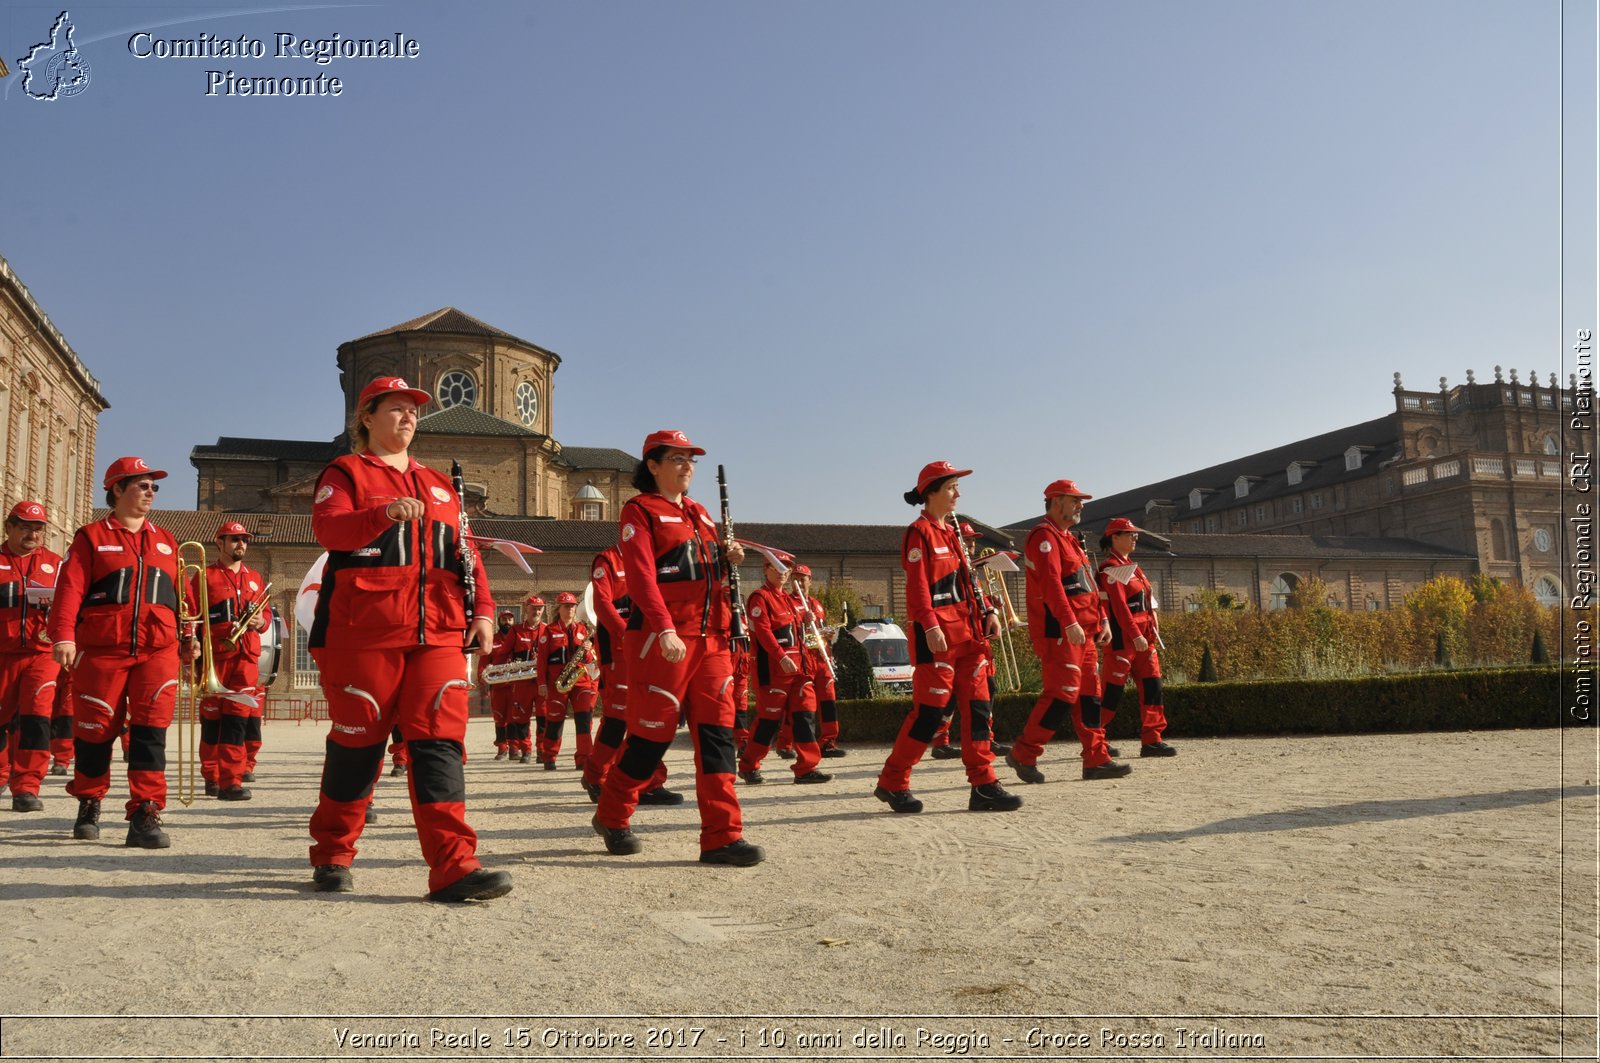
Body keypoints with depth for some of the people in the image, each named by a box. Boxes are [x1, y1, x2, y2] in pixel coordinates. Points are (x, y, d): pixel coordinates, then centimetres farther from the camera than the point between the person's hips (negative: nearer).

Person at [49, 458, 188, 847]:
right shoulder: (91, 537, 5)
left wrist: (188, 637, 8)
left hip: (157, 651, 2)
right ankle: (89, 805, 28)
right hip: (101, 651, -2)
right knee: (95, 730, 7)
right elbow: (70, 588, -6)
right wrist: (63, 636, -17)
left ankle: (145, 815, -8)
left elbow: (181, 594, 16)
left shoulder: (166, 541, 16)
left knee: (151, 731, -8)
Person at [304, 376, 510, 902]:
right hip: (362, 632, -4)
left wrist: (482, 609, 6)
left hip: (437, 634, 4)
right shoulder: (345, 473, 8)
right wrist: (383, 514, -30)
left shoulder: (439, 485, 24)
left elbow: (464, 552, 20)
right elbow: (326, 527, -12)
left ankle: (453, 867, -13)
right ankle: (332, 857, 23)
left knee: (440, 741, -7)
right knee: (356, 741, 3)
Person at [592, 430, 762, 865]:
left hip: (711, 639, 7)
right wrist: (665, 629, -26)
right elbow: (641, 574, -15)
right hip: (662, 639, -7)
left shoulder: (699, 513, 20)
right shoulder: (640, 510, -3)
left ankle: (722, 836, 1)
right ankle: (611, 816, 23)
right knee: (652, 733, 0)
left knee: (717, 732, 0)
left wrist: (726, 558, 3)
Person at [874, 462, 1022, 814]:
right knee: (930, 709, -6)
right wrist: (930, 626, -25)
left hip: (966, 632, 9)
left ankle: (983, 785, 8)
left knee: (977, 706, 5)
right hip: (937, 636, -9)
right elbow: (917, 586, -16)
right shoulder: (920, 533, -8)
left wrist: (987, 612, 9)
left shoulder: (952, 532, 19)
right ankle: (892, 783, 6)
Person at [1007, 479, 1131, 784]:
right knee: (1062, 694, -12)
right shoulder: (1044, 537, -10)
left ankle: (1097, 760, 11)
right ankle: (1023, 754, -3)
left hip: (1081, 632, 10)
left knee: (1089, 694, 8)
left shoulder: (1067, 539, 23)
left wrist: (1099, 622, 19)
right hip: (1058, 633, -10)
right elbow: (1050, 583, -23)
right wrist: (1070, 623, -30)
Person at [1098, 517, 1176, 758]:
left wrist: (1150, 633, 14)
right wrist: (1136, 635, -23)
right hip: (1123, 637, -9)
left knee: (1152, 686, 4)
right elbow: (1119, 606, -19)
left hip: (1142, 636, 9)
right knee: (1112, 691, -3)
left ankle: (1152, 740, 6)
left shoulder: (1131, 566, 18)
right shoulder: (1111, 568, -11)